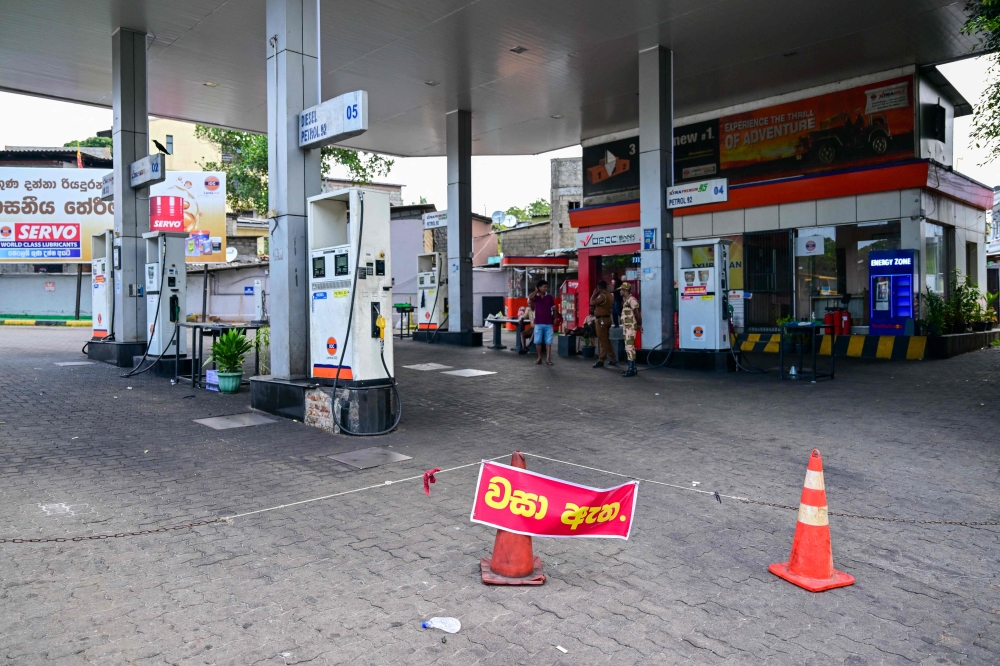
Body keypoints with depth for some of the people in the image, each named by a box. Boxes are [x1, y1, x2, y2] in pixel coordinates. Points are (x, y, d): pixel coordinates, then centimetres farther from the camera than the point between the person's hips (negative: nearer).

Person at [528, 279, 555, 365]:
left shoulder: (550, 297, 4)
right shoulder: (535, 297, 1)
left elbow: (553, 309, 9)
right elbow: (530, 298, -23)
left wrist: (555, 318, -1)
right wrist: (536, 291, -9)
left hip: (548, 323, 0)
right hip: (538, 323, 0)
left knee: (548, 342, 0)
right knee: (538, 341, 3)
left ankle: (548, 359, 2)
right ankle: (539, 358, 13)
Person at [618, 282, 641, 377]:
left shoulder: (632, 299, -14)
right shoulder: (625, 300, 15)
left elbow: (637, 313, -15)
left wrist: (639, 324, -9)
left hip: (631, 327, -10)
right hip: (626, 327, 10)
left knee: (629, 347, -12)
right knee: (629, 347, 12)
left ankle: (631, 369, -12)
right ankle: (632, 368, 18)